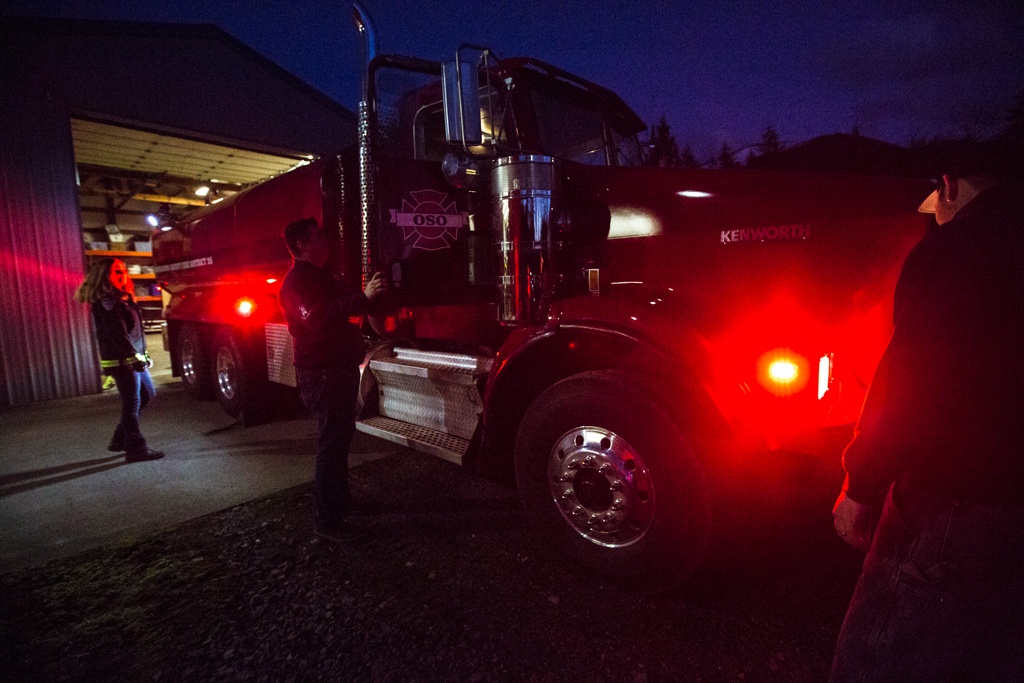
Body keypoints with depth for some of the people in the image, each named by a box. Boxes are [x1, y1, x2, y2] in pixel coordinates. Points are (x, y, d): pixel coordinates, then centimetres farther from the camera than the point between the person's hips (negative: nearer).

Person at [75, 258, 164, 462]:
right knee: (132, 404, -5)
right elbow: (117, 334, -21)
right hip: (122, 361, -10)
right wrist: (135, 357, -22)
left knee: (147, 394, 16)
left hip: (133, 359, 10)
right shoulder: (106, 302, -14)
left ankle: (120, 439, 25)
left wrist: (143, 354, 18)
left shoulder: (122, 298, 16)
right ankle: (136, 449, 4)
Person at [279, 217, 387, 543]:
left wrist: (368, 294, 18)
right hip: (322, 374, -10)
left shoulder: (323, 276, 17)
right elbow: (318, 318, -33)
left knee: (342, 435, 20)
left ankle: (340, 497, 36)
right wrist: (363, 297, -39)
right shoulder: (297, 281, -15)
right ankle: (327, 520, 4)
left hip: (341, 369, 10)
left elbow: (345, 307, 30)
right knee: (331, 442, -6)